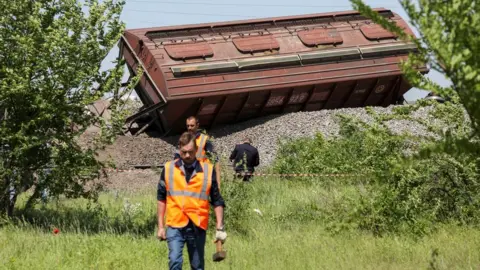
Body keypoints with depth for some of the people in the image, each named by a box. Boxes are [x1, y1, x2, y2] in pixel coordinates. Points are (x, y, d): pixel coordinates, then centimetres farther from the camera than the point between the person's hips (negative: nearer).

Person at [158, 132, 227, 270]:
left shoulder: (208, 170, 3)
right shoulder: (169, 168, 4)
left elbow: (217, 201, 7)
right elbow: (161, 198, 11)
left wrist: (220, 228, 1)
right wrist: (160, 226, 7)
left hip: (198, 227, 1)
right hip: (175, 226, -1)